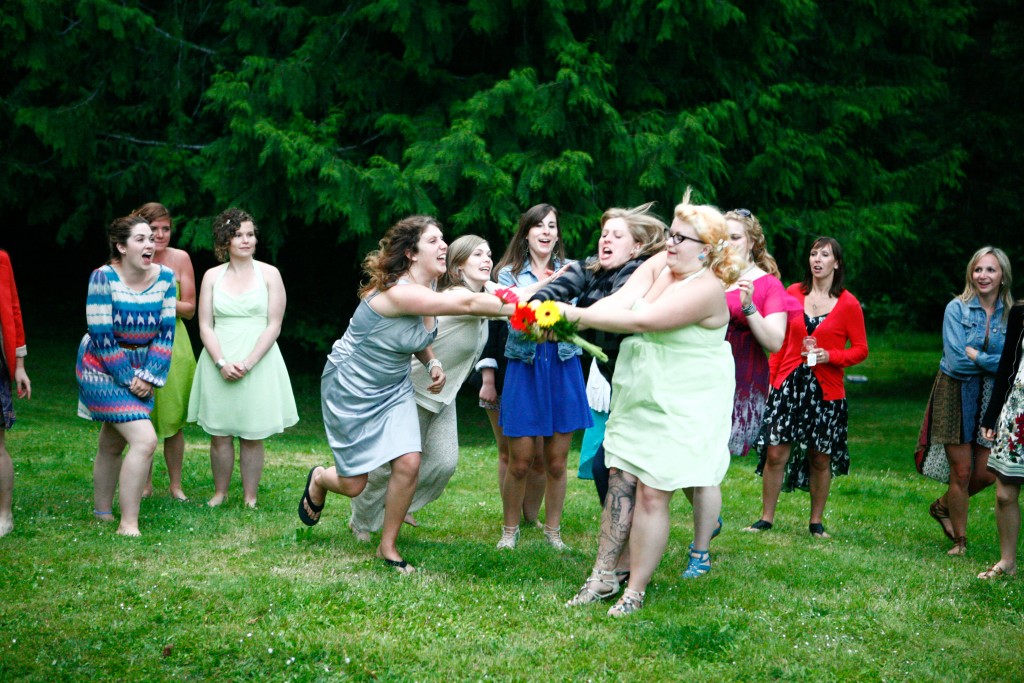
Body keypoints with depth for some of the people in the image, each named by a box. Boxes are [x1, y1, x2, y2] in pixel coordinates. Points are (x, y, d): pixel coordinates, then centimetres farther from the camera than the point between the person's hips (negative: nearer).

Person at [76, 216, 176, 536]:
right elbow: (101, 336, -18)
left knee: (113, 445, 16)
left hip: (142, 370, 6)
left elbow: (166, 332, -2)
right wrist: (128, 380, -16)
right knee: (145, 440, -17)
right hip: (104, 369, -6)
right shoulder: (103, 277, -19)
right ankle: (128, 526, -13)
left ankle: (102, 514, 30)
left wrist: (149, 376, -10)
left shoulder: (164, 277, -4)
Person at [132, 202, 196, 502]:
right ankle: (145, 484, 18)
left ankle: (176, 485, 13)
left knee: (173, 420, 1)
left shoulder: (180, 258, -1)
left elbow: (190, 309, 1)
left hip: (173, 345, 0)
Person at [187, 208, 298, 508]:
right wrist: (222, 363, -12)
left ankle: (250, 498, 9)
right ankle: (220, 493, 17)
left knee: (252, 436, 1)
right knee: (219, 434, 3)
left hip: (258, 364, -2)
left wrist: (247, 363, -13)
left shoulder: (269, 274, 2)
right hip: (219, 363, 2)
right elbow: (205, 326, 4)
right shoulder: (213, 276, 8)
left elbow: (274, 326, -2)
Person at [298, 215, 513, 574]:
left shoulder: (427, 289, -4)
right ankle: (319, 479, 40)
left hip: (394, 388, 7)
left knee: (409, 463, -12)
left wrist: (432, 363, -5)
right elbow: (465, 304, -40)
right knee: (353, 485, 1)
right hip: (350, 389, -7)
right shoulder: (398, 292, -32)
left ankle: (388, 547, 9)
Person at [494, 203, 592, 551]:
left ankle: (552, 530, 20)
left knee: (556, 462, 5)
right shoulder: (510, 273, 5)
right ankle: (510, 529, 18)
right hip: (525, 368, -1)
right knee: (520, 462, -1)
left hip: (563, 368, 2)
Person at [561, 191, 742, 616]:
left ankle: (636, 590, 5)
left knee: (652, 492, -6)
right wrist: (564, 323, -24)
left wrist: (577, 315, -27)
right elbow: (619, 301, -8)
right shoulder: (658, 264, 5)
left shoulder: (706, 289, -19)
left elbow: (642, 321, -27)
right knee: (620, 479, 4)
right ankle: (604, 575, 10)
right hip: (641, 396, 7)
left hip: (686, 405, -7)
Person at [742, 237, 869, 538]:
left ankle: (816, 522, 19)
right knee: (775, 453, -3)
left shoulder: (848, 304, -2)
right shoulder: (793, 293, 6)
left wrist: (830, 356, -14)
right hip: (789, 384, 2)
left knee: (821, 458, 5)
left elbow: (860, 349, 3)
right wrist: (772, 377, 8)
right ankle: (766, 517, 9)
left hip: (826, 389, -1)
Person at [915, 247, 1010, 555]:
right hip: (956, 394, -3)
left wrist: (976, 356, -13)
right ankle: (960, 541, 15)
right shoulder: (957, 308, -6)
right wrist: (993, 362, -9)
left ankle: (944, 506, 31)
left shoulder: (1011, 314, 1)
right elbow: (956, 361, -15)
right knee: (962, 472, -1)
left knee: (986, 473, 1)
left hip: (992, 400, 3)